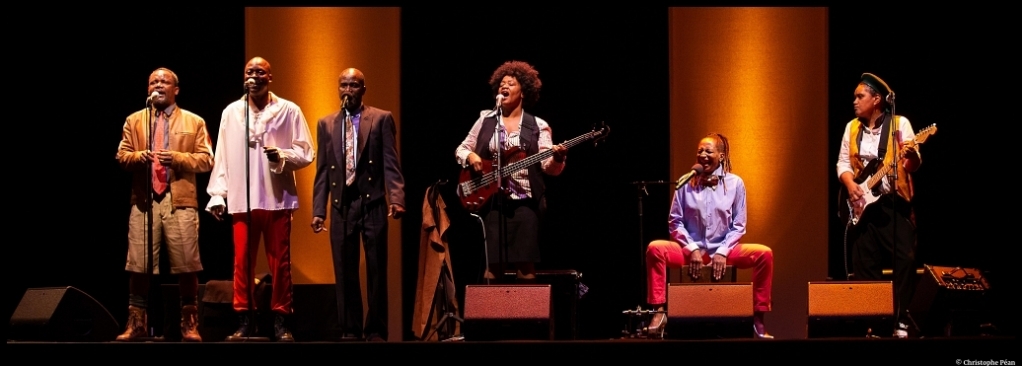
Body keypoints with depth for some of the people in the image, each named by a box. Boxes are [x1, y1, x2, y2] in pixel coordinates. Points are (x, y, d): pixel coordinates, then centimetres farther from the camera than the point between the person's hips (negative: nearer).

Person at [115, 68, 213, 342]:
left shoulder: (194, 122, 11)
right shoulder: (134, 121, 17)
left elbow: (206, 160, 4)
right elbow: (121, 155, 10)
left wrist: (177, 158, -12)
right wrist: (139, 156, -12)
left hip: (180, 201, -1)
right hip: (144, 200, 1)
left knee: (186, 265, -2)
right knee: (138, 265, -2)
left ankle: (189, 324, 5)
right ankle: (136, 322, 4)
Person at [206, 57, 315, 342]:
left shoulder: (289, 111, 4)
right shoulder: (231, 113, 10)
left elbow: (306, 153, 2)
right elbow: (223, 158, 9)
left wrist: (282, 156, -16)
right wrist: (217, 195, 3)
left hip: (277, 199, -2)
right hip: (242, 200, 2)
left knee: (280, 263, 0)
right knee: (242, 262, 1)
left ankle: (281, 322, 6)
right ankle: (245, 322, 8)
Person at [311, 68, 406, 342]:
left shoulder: (381, 119, 4)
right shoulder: (326, 124, 13)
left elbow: (391, 163, -2)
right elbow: (322, 170, 11)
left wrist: (396, 198, -15)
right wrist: (318, 209, 5)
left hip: (372, 202, -3)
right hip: (341, 205, 3)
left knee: (376, 271, 0)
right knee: (345, 273, 3)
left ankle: (376, 332, 5)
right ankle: (350, 332, 9)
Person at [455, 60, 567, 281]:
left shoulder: (537, 126, 5)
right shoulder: (486, 120, 12)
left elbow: (549, 166, -2)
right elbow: (461, 149, 17)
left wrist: (558, 158, -25)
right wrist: (470, 157, -6)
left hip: (525, 200, -2)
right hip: (492, 198, 2)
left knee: (525, 262, -6)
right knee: (494, 262, -3)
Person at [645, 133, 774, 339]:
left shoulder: (735, 183, 1)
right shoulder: (686, 184, 2)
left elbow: (738, 225, 1)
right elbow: (675, 222, 2)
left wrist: (722, 252, -12)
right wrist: (692, 250, -11)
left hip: (723, 251, 0)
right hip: (691, 249, 0)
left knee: (764, 254, -24)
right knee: (655, 248, -27)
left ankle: (758, 318, -17)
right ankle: (659, 311, -25)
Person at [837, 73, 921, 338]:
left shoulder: (900, 124, -2)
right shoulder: (852, 128, 11)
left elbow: (914, 165, -7)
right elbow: (843, 162, 12)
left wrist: (911, 156, -31)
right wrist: (850, 185, -7)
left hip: (894, 202, -4)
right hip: (862, 204, 4)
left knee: (904, 259, -12)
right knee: (865, 265, 4)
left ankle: (902, 320, -8)